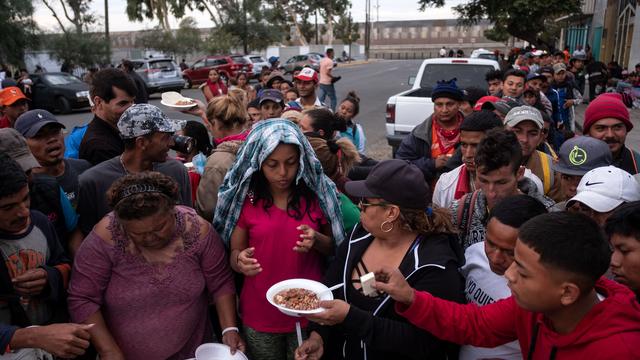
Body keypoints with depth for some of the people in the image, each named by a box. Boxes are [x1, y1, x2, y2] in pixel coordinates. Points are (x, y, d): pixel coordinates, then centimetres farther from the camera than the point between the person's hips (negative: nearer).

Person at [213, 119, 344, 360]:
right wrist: (241, 261, -23)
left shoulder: (316, 193, -6)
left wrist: (317, 240, -19)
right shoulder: (245, 199, -7)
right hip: (260, 315, 0)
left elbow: (335, 247, 3)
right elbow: (235, 253, -1)